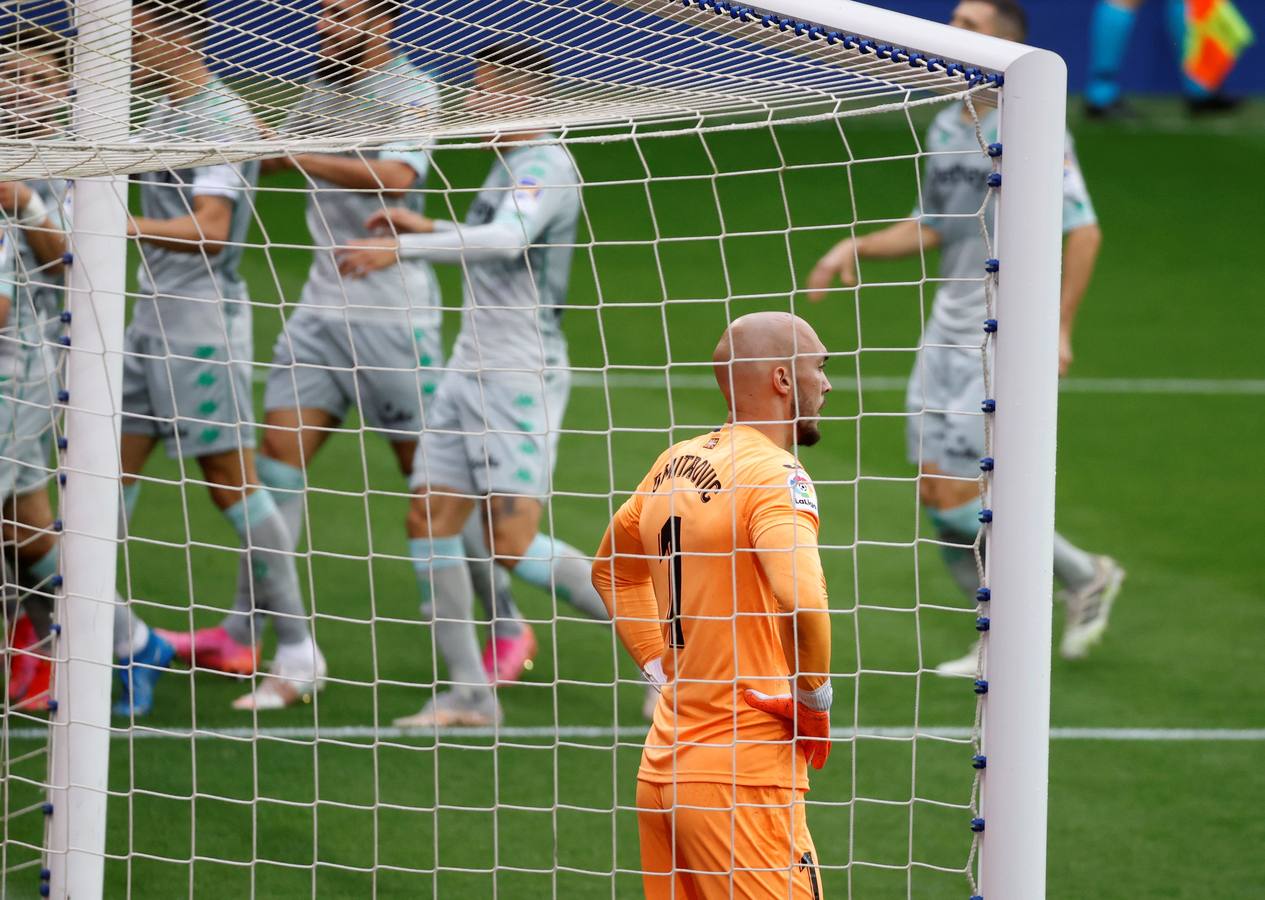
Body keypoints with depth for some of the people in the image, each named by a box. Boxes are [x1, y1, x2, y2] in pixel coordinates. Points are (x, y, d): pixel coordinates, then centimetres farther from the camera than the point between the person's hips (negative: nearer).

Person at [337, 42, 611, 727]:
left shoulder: (545, 167, -14)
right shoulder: (508, 164, 16)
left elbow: (509, 240, -32)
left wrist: (401, 247, -36)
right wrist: (431, 230, 21)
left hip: (520, 378, -10)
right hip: (471, 371, 10)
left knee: (513, 546, -12)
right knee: (429, 519, 2)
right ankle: (468, 693, 8)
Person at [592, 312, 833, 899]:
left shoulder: (675, 464, 12)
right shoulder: (773, 473, -13)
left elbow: (611, 569, 29)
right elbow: (801, 600, -30)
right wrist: (814, 697, -13)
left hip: (663, 767, 8)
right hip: (741, 776, -8)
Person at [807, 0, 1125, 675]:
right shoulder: (946, 129, 12)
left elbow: (1083, 230, -14)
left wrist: (1059, 328, -18)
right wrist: (856, 248, 7)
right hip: (949, 328, 8)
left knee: (954, 491, -11)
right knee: (934, 489, 4)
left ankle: (1083, 576, 9)